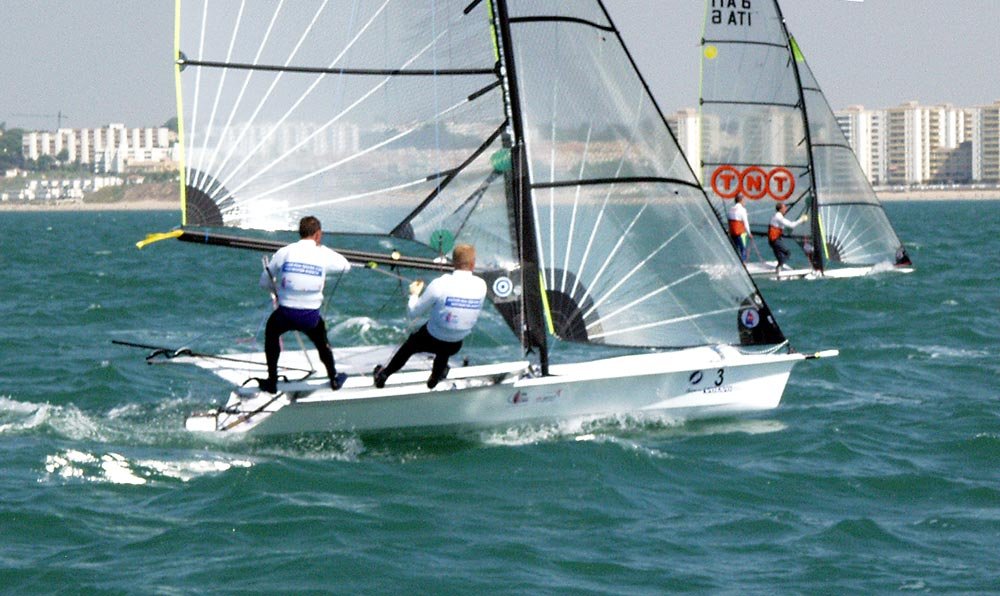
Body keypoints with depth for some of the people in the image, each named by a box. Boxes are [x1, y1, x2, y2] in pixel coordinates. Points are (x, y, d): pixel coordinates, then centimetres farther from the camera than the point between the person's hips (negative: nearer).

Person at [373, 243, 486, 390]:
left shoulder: (440, 284, -27)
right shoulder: (481, 285, -18)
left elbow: (413, 312, -16)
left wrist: (414, 294, 5)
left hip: (431, 339, -2)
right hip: (455, 346, 2)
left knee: (409, 345, 30)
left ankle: (383, 375, 48)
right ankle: (436, 376, 60)